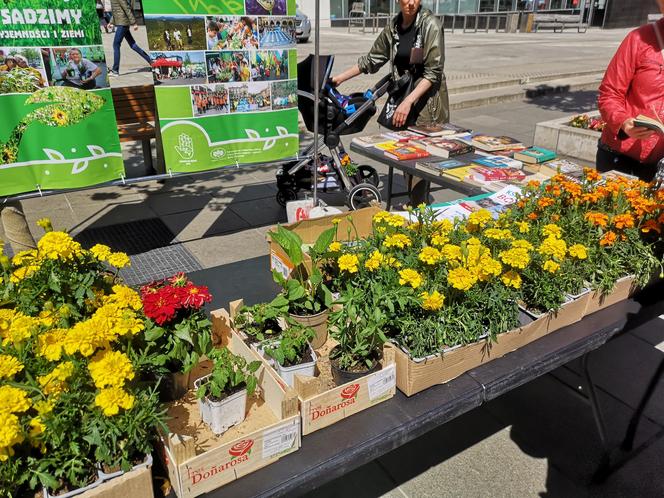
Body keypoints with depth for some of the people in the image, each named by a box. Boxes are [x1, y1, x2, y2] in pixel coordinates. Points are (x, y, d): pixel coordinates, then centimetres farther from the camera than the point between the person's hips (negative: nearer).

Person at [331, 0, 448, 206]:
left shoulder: (430, 24, -12)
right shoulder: (393, 27, 6)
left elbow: (433, 72, -16)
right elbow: (372, 60, 16)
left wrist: (408, 102, -24)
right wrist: (340, 78, 15)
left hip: (427, 100, -6)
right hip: (404, 99, 6)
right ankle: (419, 202, 22)